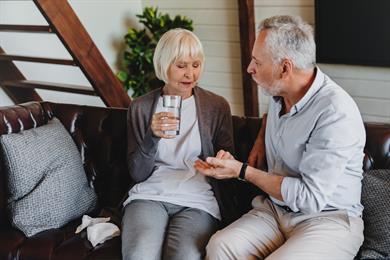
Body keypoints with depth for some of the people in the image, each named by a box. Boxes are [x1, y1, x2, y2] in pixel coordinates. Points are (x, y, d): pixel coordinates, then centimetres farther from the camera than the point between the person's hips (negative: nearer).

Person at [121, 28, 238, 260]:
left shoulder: (217, 106, 9)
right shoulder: (140, 107, 10)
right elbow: (138, 174, 6)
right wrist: (153, 136, -12)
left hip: (197, 200, 0)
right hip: (150, 195, 0)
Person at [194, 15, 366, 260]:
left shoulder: (336, 113, -21)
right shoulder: (280, 94, 5)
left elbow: (309, 197, -23)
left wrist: (242, 171, -16)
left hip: (329, 219, -6)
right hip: (275, 210, 6)